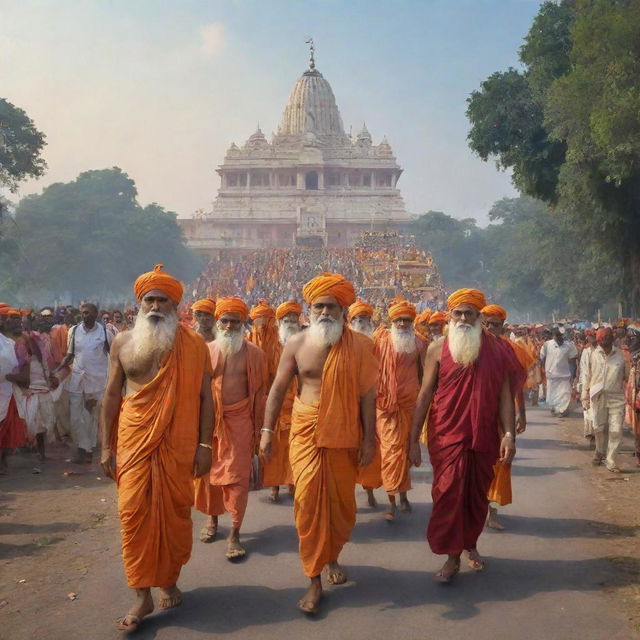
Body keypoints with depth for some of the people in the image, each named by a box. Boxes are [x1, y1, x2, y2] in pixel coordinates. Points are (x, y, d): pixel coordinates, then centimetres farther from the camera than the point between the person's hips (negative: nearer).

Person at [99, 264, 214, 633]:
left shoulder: (193, 344, -1)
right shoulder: (123, 342, 5)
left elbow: (205, 396, 0)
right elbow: (111, 396, 7)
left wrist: (205, 445, -5)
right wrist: (106, 447, 4)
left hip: (178, 443, -1)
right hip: (133, 441, 1)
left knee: (175, 512, 6)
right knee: (134, 513, -1)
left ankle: (170, 581, 28)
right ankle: (143, 596, 11)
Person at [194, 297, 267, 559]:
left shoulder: (253, 353, 0)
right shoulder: (206, 350, 3)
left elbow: (259, 391, 2)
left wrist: (259, 426, 1)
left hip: (239, 421, -2)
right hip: (208, 420, 2)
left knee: (237, 476, -2)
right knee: (208, 471, 13)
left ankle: (234, 533, 5)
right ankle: (212, 518, 35)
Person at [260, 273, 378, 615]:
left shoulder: (360, 345, -3)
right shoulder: (297, 344, 0)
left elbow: (367, 393, -3)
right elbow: (278, 388, 4)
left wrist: (369, 438, -4)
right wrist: (267, 429, -1)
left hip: (344, 434, 0)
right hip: (306, 432, 0)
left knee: (342, 501, 10)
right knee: (308, 501, -5)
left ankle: (332, 556, 38)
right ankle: (314, 580, 7)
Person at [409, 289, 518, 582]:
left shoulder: (496, 350, 3)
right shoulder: (438, 349, -1)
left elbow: (504, 395, 2)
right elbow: (425, 395, -1)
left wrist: (509, 434, -8)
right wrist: (414, 440, -2)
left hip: (484, 436, 2)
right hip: (446, 435, -2)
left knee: (477, 495, 14)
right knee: (448, 494, -4)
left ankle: (470, 544, 36)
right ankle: (453, 557, 9)